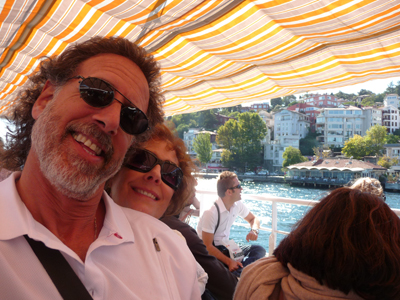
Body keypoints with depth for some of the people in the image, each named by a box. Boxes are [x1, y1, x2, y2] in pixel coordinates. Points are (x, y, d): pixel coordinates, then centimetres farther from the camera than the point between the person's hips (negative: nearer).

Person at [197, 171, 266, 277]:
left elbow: (253, 219, 19)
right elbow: (207, 246, -23)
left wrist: (254, 230, -5)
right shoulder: (211, 212, -24)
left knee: (259, 250, -16)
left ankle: (236, 273, -32)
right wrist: (229, 261, -29)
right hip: (211, 251, -8)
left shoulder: (238, 205, -1)